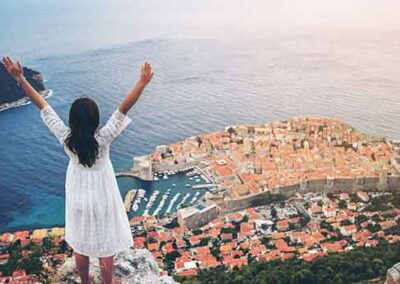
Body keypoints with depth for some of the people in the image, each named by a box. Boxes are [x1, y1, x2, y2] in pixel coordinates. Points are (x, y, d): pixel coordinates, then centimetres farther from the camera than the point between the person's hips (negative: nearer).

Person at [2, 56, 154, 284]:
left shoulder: (66, 138, -23)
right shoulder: (102, 138, -29)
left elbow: (43, 106, -21)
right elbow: (124, 108, -35)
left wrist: (20, 78, -17)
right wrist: (142, 83, -38)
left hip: (78, 198, 3)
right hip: (101, 198, -3)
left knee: (80, 244, 23)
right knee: (105, 248, 15)